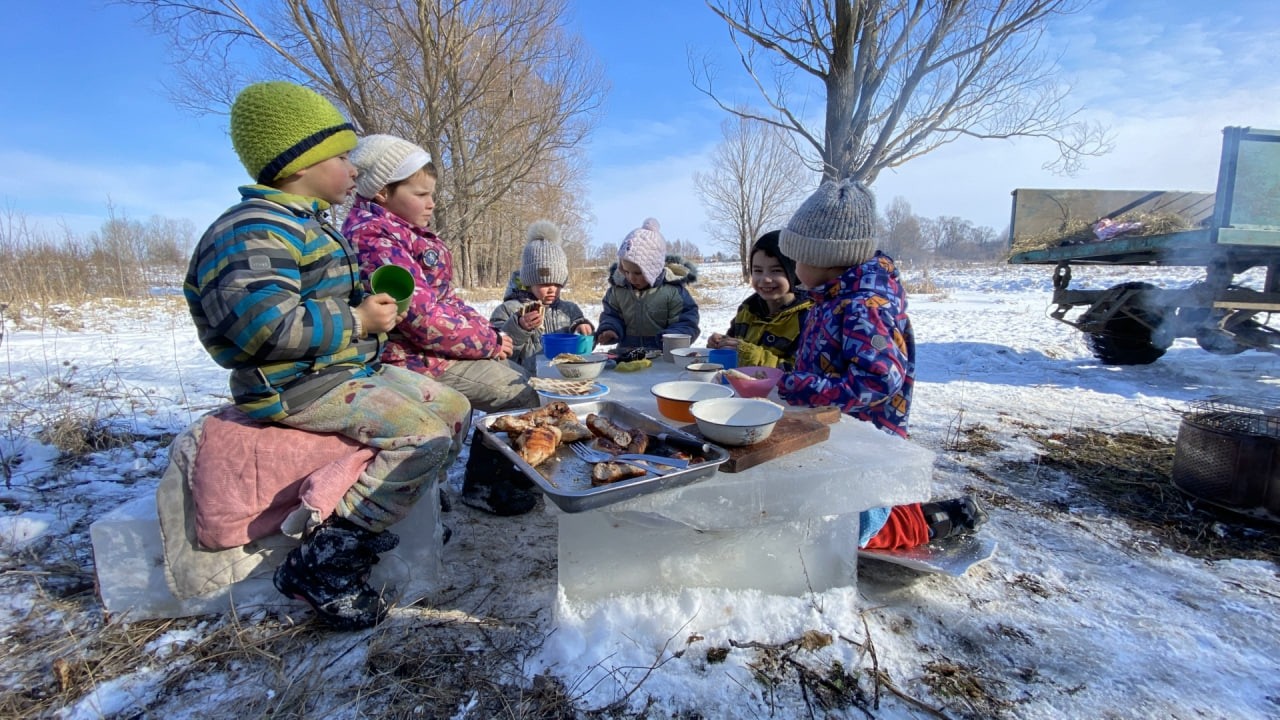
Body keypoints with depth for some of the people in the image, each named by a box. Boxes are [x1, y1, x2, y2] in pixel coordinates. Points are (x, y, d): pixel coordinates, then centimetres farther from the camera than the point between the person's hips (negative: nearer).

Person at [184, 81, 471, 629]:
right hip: (300, 385, -10)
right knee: (422, 436, -25)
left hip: (352, 368, 10)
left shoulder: (309, 225, 19)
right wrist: (358, 322, -19)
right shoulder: (253, 229, -16)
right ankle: (319, 562, -11)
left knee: (454, 409, 6)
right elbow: (264, 324, -30)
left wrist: (369, 306, 11)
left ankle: (372, 520, 10)